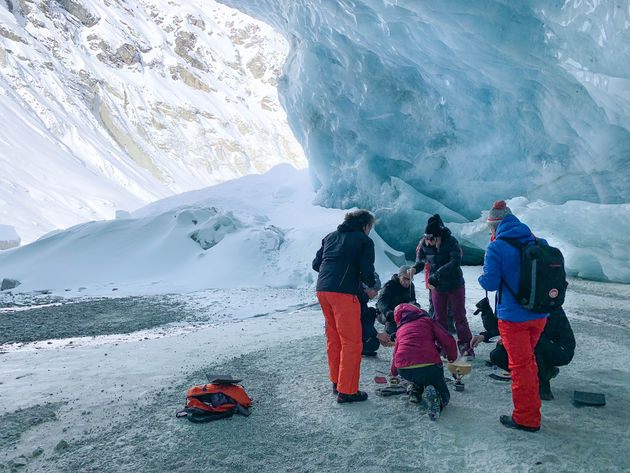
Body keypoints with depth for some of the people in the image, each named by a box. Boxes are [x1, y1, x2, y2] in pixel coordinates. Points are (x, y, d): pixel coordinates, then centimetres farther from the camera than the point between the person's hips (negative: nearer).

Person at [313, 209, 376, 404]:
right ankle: (347, 391, 5)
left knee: (333, 339, 19)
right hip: (343, 293, -7)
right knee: (352, 343, 2)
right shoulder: (365, 241, 3)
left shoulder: (330, 237, 21)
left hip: (322, 290, 7)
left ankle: (336, 382, 30)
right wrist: (372, 286, 15)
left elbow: (316, 264, 20)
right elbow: (367, 271, -5)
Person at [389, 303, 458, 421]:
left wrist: (394, 373, 55)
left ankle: (416, 390, 21)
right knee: (444, 396, 17)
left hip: (404, 372, 4)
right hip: (428, 369, -4)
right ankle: (431, 395, -13)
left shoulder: (400, 330, 24)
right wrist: (451, 357, 25)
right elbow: (448, 340, 4)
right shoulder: (427, 320, 14)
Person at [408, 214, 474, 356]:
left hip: (455, 285, -3)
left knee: (459, 316, 5)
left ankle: (465, 344, 19)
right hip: (437, 287, 3)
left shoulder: (451, 241, -20)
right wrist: (414, 269, -24)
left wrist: (437, 274, -35)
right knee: (439, 317, 10)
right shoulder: (425, 244, -9)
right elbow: (420, 260, 0)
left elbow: (455, 262, -29)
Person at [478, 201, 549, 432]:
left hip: (513, 317, -6)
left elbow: (490, 283, -20)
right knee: (528, 359, 24)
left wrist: (482, 278, 2)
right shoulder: (539, 243, 4)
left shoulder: (496, 248, -15)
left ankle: (526, 418, 16)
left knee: (520, 365, 5)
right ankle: (531, 406, 39)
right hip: (540, 315, 6)